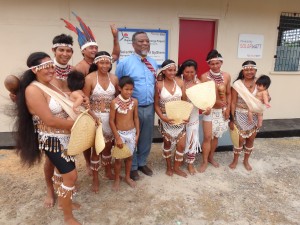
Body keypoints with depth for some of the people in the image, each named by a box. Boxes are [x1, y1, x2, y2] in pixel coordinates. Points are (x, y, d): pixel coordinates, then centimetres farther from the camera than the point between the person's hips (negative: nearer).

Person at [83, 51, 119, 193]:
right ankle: (95, 179, 24)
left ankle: (108, 172, 40)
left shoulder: (114, 78, 0)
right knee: (96, 148, 7)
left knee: (108, 146, 18)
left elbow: (118, 97, 9)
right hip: (96, 117, -3)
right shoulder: (90, 78, -11)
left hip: (111, 117, 4)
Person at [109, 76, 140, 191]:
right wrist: (117, 137, -13)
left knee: (129, 156, 17)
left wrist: (137, 134, 2)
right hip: (120, 134, -3)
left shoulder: (134, 101, -5)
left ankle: (127, 177, 38)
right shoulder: (115, 102, -15)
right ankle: (117, 179, 30)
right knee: (118, 158, 9)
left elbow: (136, 118, 4)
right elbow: (111, 121, -12)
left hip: (132, 133, 3)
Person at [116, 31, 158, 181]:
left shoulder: (153, 63, 9)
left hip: (149, 107, 5)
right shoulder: (124, 63, -9)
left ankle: (142, 163, 36)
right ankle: (132, 167, 28)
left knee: (146, 138, 16)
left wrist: (156, 101, 12)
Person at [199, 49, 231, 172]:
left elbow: (228, 94, 6)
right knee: (207, 137, -2)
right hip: (210, 110, -3)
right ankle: (204, 161, 15)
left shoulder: (226, 76, -1)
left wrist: (228, 109, -1)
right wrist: (215, 101, -23)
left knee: (216, 136, 14)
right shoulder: (204, 77, -11)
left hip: (222, 111, 4)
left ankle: (211, 157, 33)